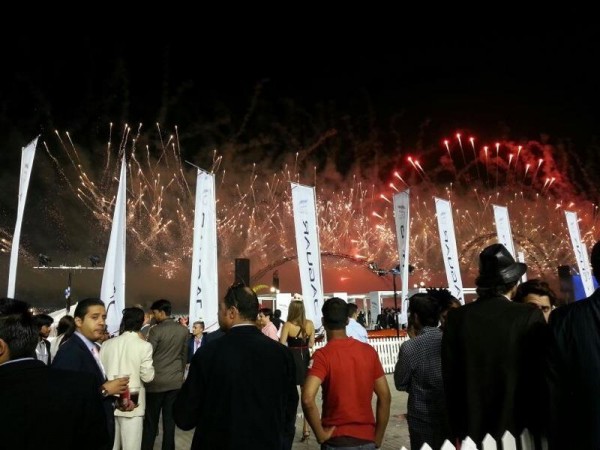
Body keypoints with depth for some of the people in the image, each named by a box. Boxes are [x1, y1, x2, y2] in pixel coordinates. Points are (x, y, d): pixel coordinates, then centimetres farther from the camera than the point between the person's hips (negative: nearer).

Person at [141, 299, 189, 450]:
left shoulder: (156, 330, -13)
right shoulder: (184, 330, 1)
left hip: (156, 381, -4)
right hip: (175, 381, 4)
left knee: (151, 421, 7)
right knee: (170, 420, 9)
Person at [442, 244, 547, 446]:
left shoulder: (456, 317, -7)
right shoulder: (530, 316, -13)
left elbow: (450, 378, -2)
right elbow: (541, 376, -8)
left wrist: (457, 430, 9)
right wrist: (539, 428, 7)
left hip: (472, 429, 2)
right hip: (519, 428, -1)